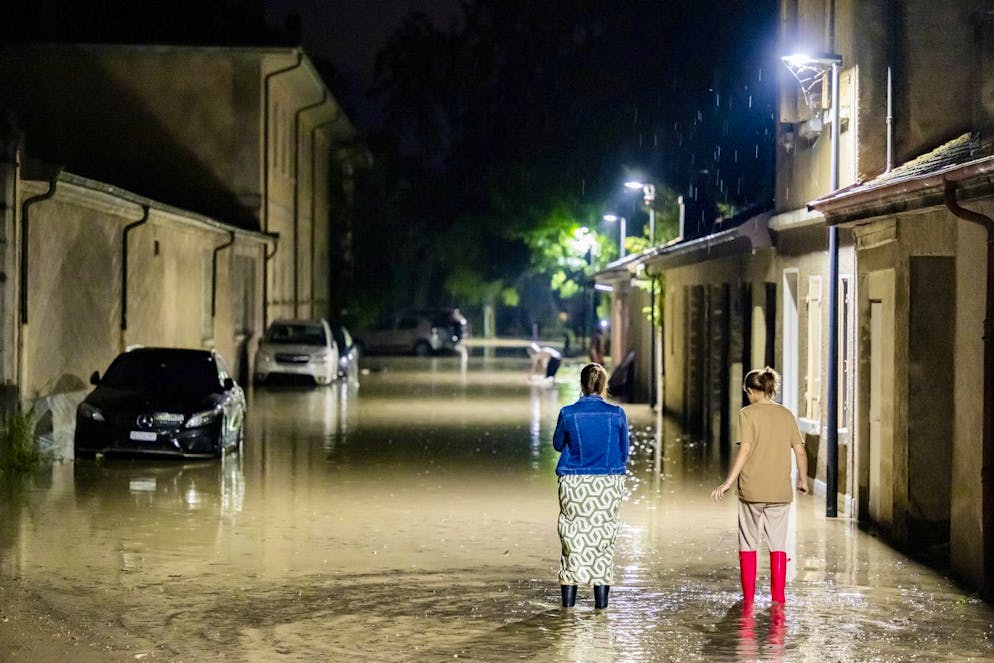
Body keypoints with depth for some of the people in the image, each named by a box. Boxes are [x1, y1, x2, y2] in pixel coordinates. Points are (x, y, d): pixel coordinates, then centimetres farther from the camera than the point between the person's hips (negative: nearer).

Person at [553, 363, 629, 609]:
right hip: (608, 483, 0)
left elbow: (558, 445, 8)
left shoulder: (568, 413, -9)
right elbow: (624, 453, 4)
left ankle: (568, 596, 12)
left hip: (573, 483, 0)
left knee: (574, 534, 11)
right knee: (603, 536, 10)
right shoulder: (617, 414, -7)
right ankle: (601, 596, 9)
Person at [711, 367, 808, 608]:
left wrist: (728, 482, -13)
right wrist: (803, 480, 20)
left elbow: (745, 450, -15)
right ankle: (778, 596, 9)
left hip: (751, 489, -3)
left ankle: (748, 596, 11)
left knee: (748, 543, 10)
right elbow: (800, 451, 6)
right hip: (780, 491, 3)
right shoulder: (786, 414, 6)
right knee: (778, 544, 10)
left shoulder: (748, 414, -6)